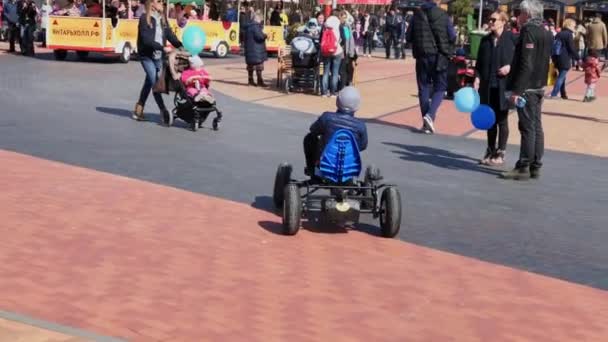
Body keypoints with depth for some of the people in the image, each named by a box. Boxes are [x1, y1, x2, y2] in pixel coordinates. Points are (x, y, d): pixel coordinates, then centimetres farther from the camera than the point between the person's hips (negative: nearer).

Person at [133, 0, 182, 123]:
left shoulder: (163, 19, 8)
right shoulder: (144, 18, -11)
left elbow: (170, 35, 2)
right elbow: (146, 40, -20)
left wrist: (181, 47, -13)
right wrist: (163, 48, -28)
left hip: (159, 57, 6)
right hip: (147, 56, -6)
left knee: (149, 83, 12)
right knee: (155, 82, -10)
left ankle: (138, 110, 23)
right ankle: (163, 111, -7)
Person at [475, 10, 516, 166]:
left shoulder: (511, 38, -6)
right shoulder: (485, 40, 8)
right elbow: (479, 62, 11)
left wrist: (510, 67, -17)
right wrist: (477, 77, -1)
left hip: (504, 85, -4)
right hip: (488, 85, 4)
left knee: (502, 120, 4)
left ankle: (500, 153, 12)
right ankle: (490, 151, 21)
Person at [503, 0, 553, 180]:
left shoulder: (528, 31, -15)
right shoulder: (546, 33, 13)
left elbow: (526, 64, -21)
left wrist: (517, 89, -20)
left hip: (527, 87, -9)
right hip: (539, 86, 9)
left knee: (527, 127, -6)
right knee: (536, 127, 11)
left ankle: (523, 167, -3)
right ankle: (535, 166, 16)